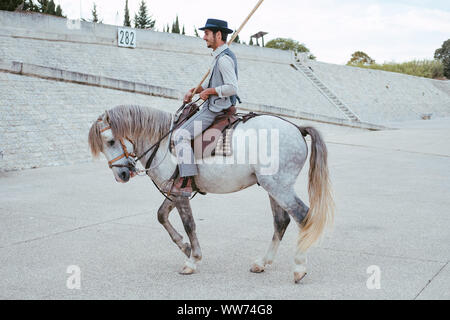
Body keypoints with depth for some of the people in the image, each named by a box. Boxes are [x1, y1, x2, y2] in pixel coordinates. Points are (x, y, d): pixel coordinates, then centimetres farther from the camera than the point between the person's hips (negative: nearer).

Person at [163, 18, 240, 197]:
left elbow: (232, 88, -25)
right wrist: (196, 90, 10)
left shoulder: (224, 58, -16)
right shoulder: (220, 56, 17)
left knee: (181, 135, -18)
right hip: (214, 107, 11)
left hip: (215, 110, -11)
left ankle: (185, 182, -21)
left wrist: (208, 91, -13)